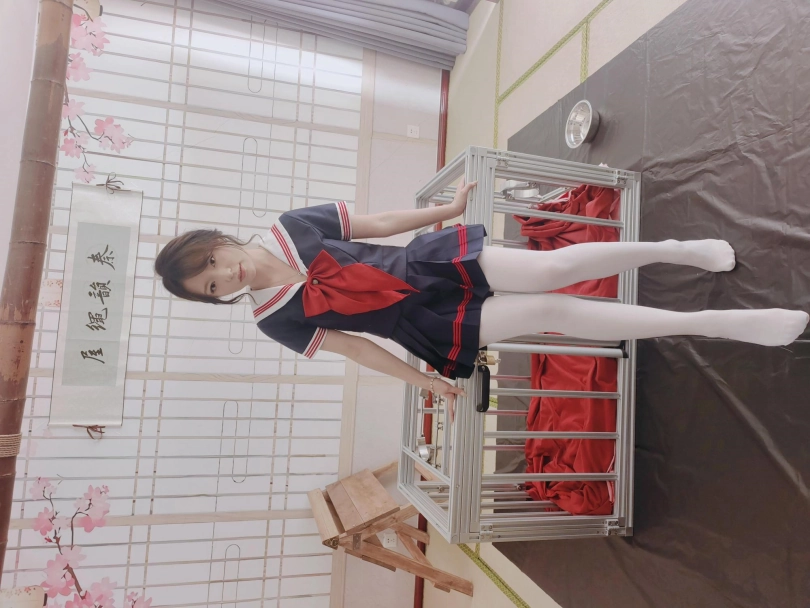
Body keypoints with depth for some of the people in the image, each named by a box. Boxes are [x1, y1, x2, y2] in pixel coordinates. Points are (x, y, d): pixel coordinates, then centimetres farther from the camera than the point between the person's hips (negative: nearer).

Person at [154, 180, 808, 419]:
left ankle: (676, 247, 11)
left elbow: (378, 221, 4)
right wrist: (425, 381, 0)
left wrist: (448, 209, 9)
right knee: (555, 312, -13)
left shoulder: (291, 226, -2)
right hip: (430, 327, -2)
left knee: (556, 268, -16)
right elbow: (353, 345, 0)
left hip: (435, 262, 2)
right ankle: (721, 322, -3)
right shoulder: (275, 319, -3)